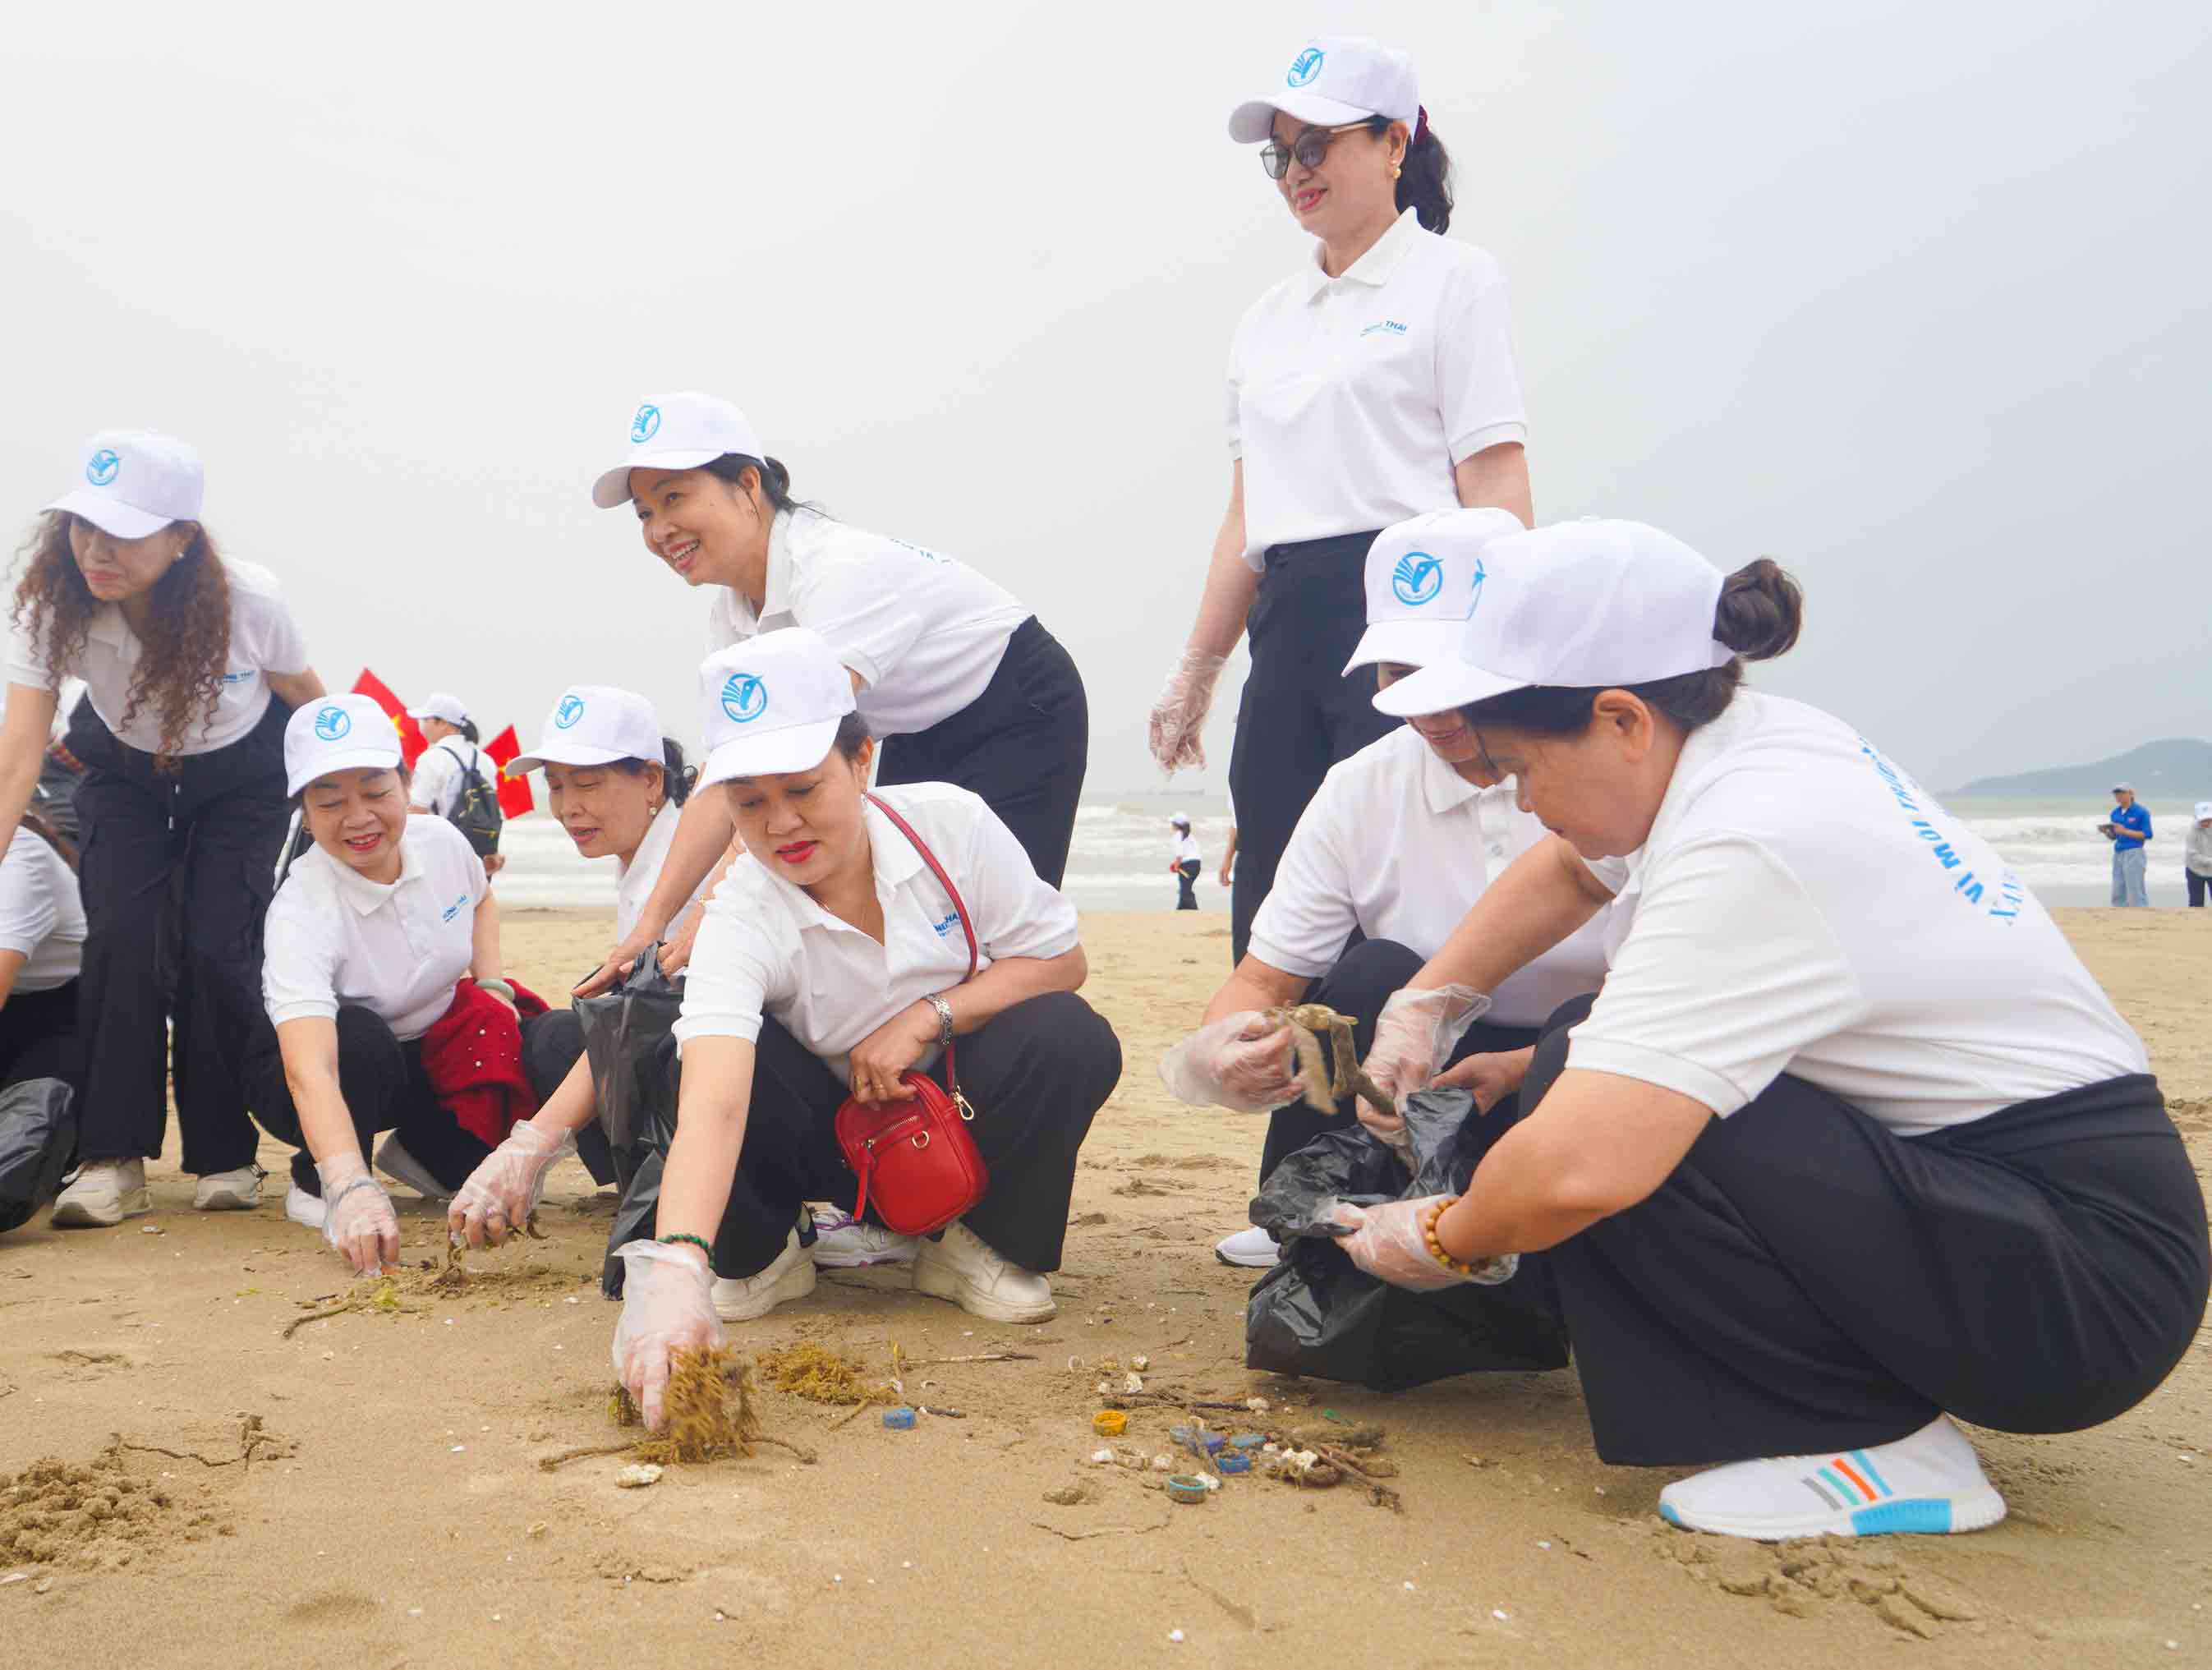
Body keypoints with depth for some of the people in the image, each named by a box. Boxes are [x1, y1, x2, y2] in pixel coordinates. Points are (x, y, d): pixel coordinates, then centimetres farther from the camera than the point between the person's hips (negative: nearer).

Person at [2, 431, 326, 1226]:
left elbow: (310, 702, -12)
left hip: (243, 779, -1)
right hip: (126, 774, 2)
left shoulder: (248, 600, -32)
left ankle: (225, 1154, 3)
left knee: (215, 950, -15)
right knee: (121, 939, -18)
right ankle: (113, 1159, -7)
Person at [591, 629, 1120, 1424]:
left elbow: (1060, 960, -10)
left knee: (1069, 1040, -31)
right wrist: (675, 1265, -60)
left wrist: (928, 1016, -25)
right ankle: (756, 1255, -1)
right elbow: (711, 1102, -43)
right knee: (677, 1046, -30)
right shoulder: (740, 919, -27)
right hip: (829, 1133, -1)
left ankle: (986, 1245, -4)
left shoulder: (949, 823, -19)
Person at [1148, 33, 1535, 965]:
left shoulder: (1452, 278, 2)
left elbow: (1496, 489, -7)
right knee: (1270, 908, 4)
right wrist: (1196, 669, 16)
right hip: (1289, 628, 7)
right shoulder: (1270, 317, 20)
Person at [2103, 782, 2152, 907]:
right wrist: (2105, 831, -4)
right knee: (2118, 893, 6)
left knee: (2136, 893, -6)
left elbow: (2147, 834, -10)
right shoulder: (2115, 813, 12)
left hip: (2134, 853, -7)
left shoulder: (2141, 812, -6)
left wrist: (2125, 831, -17)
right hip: (2118, 854, 7)